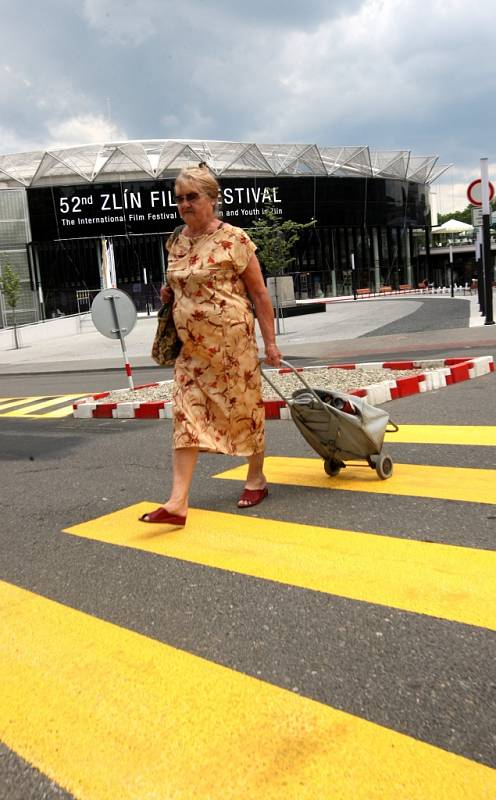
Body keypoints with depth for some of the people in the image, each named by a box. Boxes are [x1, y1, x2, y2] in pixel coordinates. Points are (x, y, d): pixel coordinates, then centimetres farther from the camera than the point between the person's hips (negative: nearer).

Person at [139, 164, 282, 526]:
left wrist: (270, 341, -8)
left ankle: (256, 479, 29)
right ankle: (178, 502, -4)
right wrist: (170, 293, 3)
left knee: (245, 408, 8)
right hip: (192, 346, 6)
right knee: (187, 416, -2)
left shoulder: (233, 239, -9)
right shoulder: (177, 241, 9)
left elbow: (259, 293, -6)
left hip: (232, 341, -5)